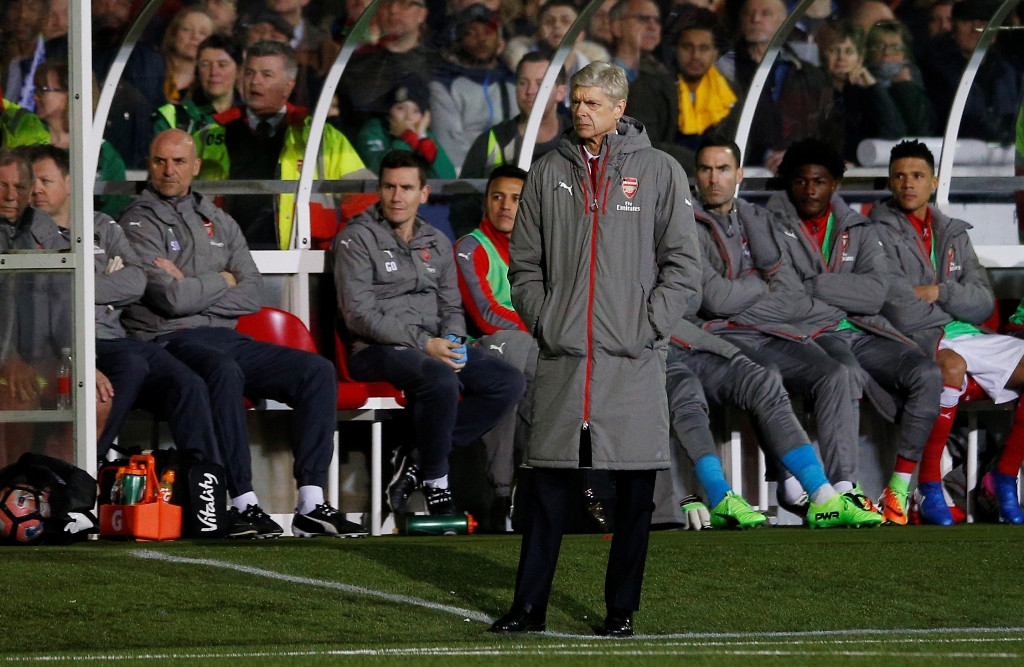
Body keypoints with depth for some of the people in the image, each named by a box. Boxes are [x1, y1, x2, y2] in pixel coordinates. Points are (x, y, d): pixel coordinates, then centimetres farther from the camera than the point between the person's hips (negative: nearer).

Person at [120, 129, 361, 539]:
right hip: (170, 342, -7)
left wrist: (193, 290, -6)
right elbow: (172, 298, -13)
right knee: (223, 372, -40)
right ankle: (243, 503, -39)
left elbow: (252, 294, 7)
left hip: (226, 337, 7)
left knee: (318, 371, -13)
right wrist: (221, 281, 3)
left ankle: (311, 505, -19)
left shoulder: (219, 223, 21)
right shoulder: (139, 224, 1)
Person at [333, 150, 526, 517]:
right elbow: (359, 315, -11)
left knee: (510, 383, -14)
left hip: (433, 346, 7)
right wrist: (423, 344, -18)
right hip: (377, 350, -7)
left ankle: (418, 458, -14)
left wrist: (451, 342, -5)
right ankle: (435, 481, -17)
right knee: (442, 380, -37)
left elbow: (451, 308, 20)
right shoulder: (357, 239, -2)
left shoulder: (436, 243, 19)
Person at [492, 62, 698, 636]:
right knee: (549, 486, 1)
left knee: (635, 492, 1)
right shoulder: (549, 174, 10)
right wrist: (544, 323, 1)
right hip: (562, 354, 2)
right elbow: (525, 265, 14)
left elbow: (683, 266, 1)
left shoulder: (660, 172, 2)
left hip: (634, 361, -2)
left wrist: (647, 329, -7)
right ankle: (530, 605, 5)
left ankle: (623, 608, 8)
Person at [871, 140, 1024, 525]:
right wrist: (946, 327, -6)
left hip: (964, 334, 6)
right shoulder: (879, 232, 5)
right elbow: (897, 307, -7)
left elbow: (983, 303, 12)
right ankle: (929, 486, -34)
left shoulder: (953, 234, 22)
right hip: (915, 337, -6)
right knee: (952, 364, -39)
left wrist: (939, 293, -4)